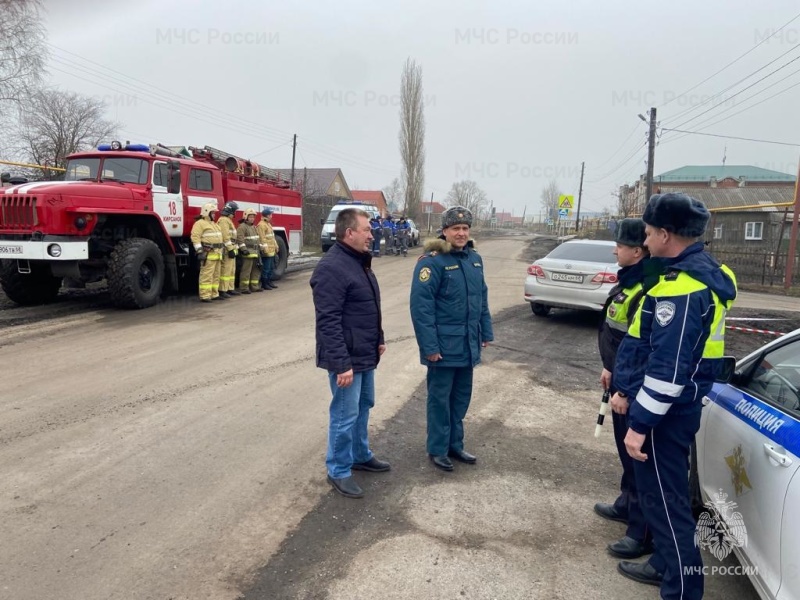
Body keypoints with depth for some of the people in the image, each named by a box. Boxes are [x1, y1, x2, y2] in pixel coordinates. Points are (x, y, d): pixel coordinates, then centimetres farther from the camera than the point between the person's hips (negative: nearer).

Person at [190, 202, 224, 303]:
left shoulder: (213, 224, 23)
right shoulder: (200, 223, -7)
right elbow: (195, 238, -16)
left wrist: (220, 252, 25)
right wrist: (200, 251, -21)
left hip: (217, 254, 9)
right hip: (208, 254, -9)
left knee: (215, 275, 13)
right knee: (206, 275, -10)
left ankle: (214, 294, 20)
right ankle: (205, 296, -9)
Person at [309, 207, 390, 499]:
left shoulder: (360, 261, 10)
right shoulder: (331, 268, -22)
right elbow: (328, 321, -26)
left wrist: (379, 339, 20)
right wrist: (341, 363, -27)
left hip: (365, 354, 10)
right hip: (347, 358, -10)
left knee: (363, 406, 22)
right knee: (345, 415, 1)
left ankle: (360, 455, 39)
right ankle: (338, 470, 18)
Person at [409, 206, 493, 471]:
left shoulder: (474, 259, 8)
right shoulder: (432, 261, -15)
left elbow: (482, 299, 16)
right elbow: (421, 306, -19)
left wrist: (486, 333, 13)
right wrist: (429, 346, -21)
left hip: (468, 344, 7)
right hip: (444, 345, -7)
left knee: (462, 397, 17)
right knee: (440, 398, 6)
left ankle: (455, 445, 32)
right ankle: (437, 449, 21)